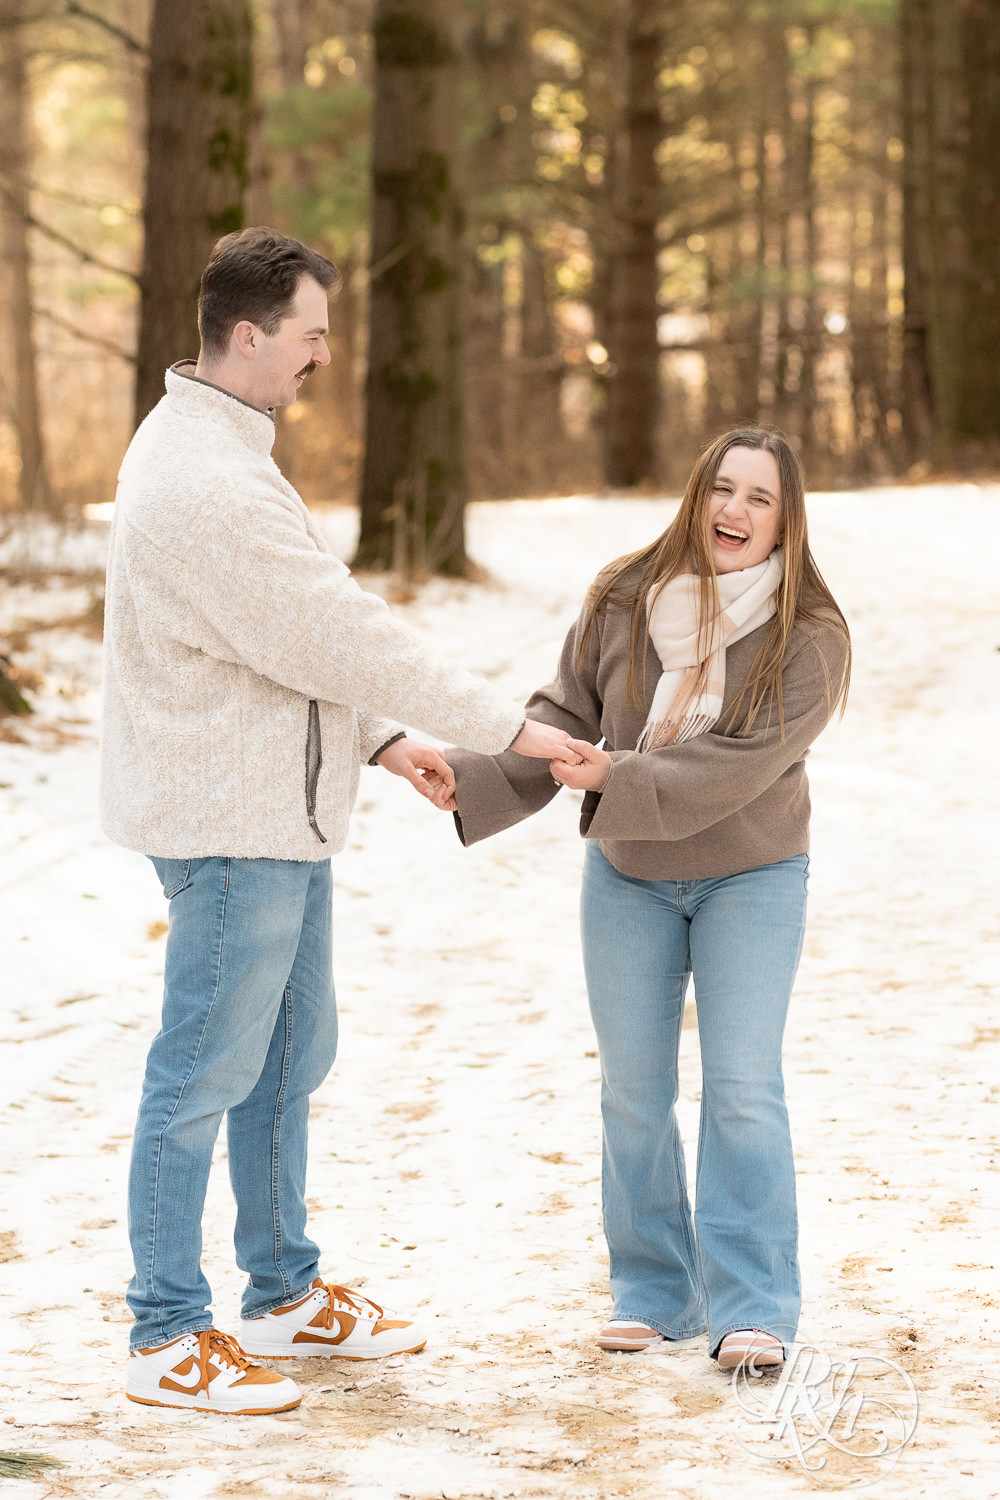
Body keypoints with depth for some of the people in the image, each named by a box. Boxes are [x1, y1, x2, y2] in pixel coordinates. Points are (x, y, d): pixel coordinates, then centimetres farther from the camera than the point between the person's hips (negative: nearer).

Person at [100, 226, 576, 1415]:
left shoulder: (205, 446, 12)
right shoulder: (209, 487, -23)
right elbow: (342, 640, -23)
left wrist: (378, 739, 12)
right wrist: (508, 728, -16)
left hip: (276, 812, 11)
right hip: (229, 822, -11)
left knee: (290, 1056, 19)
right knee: (206, 1073, -3)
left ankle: (286, 1294, 31)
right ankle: (166, 1340, 5)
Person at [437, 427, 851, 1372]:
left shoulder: (807, 637, -16)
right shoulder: (623, 601, -6)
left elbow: (744, 761, -24)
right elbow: (560, 718, -2)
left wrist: (615, 779, -32)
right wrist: (471, 781, -17)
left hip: (749, 877, -3)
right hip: (626, 876, 3)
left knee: (742, 1089, -9)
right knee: (632, 1091, 6)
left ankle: (752, 1307, -2)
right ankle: (655, 1292, 18)